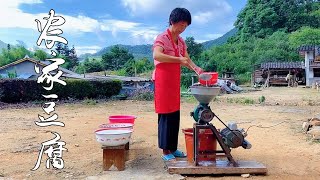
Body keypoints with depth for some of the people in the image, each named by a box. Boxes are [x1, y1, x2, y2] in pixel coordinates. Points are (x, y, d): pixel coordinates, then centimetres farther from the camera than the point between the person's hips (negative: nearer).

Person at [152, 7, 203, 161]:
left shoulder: (181, 41, 14)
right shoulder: (162, 38, -10)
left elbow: (187, 60, 11)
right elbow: (156, 56, -28)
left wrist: (197, 69, -9)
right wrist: (178, 59, -34)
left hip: (175, 81, 8)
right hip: (163, 80, -8)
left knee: (175, 115, 10)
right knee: (165, 115, -5)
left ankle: (173, 148, 21)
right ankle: (165, 151, 5)